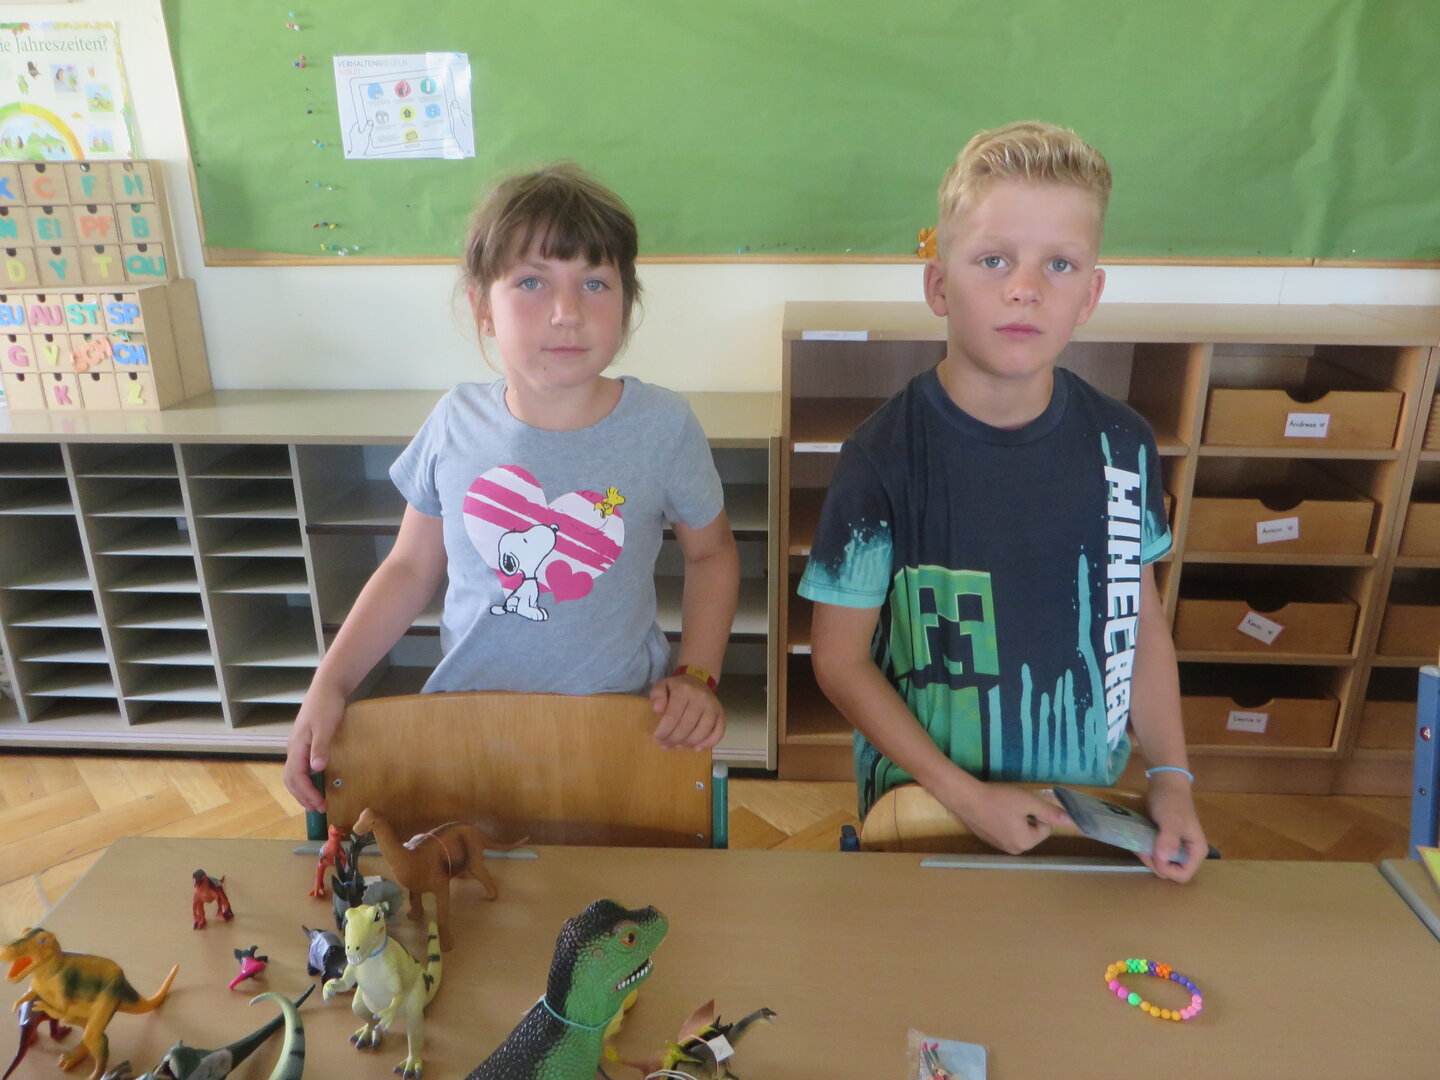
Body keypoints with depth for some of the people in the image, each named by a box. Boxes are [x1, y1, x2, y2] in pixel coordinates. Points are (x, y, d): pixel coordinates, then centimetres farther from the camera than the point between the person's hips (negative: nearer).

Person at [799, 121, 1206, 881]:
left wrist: (1171, 776, -1)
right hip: (926, 813, -3)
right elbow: (839, 658, -13)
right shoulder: (885, 458, -19)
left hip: (1089, 804, 4)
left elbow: (1139, 615, 5)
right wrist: (965, 796, -15)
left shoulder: (1120, 444, -7)